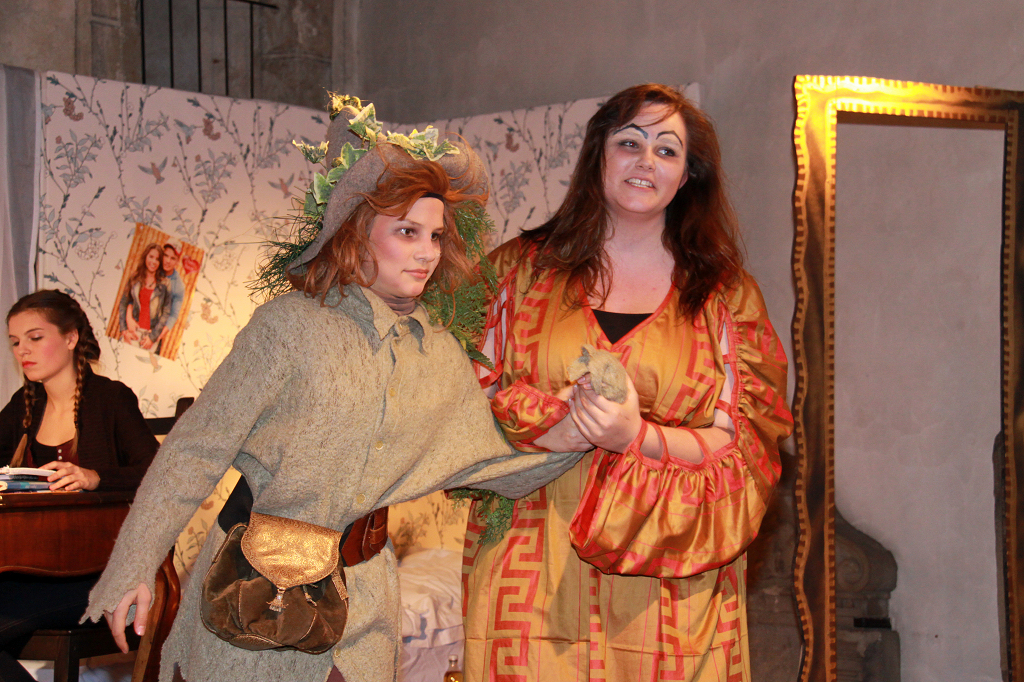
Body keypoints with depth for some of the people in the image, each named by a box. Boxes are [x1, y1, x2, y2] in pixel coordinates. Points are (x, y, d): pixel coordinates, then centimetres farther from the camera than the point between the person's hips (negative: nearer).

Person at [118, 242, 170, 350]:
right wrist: (124, 329, -2)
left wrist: (152, 337, -8)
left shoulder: (164, 285, -1)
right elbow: (123, 304, 9)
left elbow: (166, 314, -3)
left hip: (152, 332, -2)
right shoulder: (135, 278, 8)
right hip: (132, 331, 2)